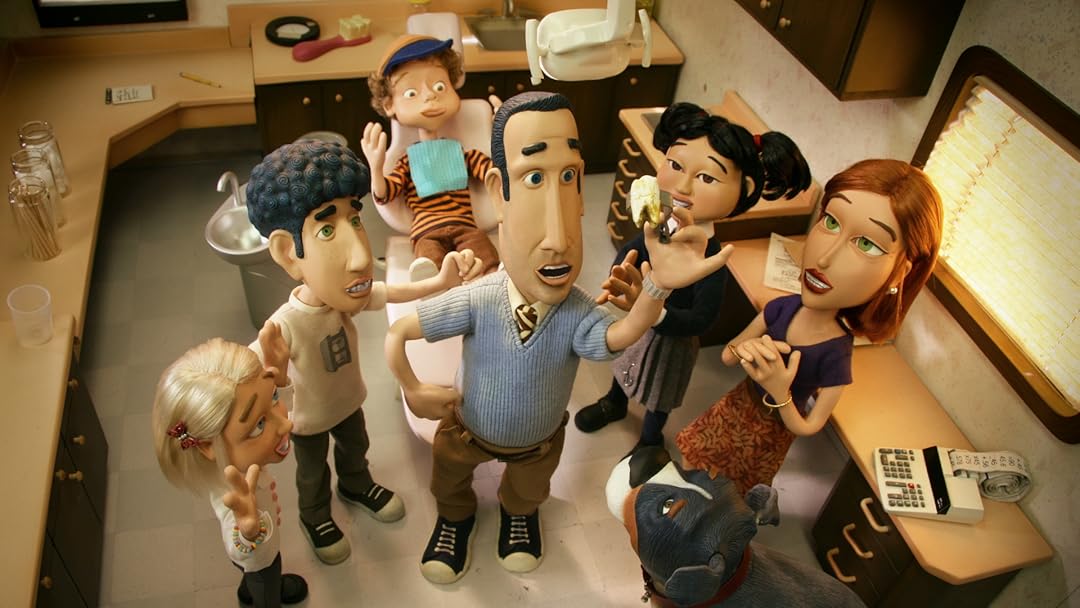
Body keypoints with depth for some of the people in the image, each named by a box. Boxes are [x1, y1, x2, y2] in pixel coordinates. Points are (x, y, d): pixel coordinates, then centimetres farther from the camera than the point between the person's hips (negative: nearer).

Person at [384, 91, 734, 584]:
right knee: (447, 481, 31)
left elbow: (622, 335, -61)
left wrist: (658, 284, -78)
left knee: (529, 489, 34)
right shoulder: (478, 302, -38)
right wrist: (414, 391, -19)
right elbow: (397, 332, -27)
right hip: (468, 430, 0)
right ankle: (456, 518, 67)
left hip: (538, 440, 1)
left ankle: (518, 512, 71)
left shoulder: (577, 314, -38)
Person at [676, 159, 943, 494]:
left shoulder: (835, 358, -32)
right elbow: (727, 355, -8)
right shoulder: (782, 308, -23)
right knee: (690, 465, 25)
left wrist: (780, 394, -35)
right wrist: (744, 350, -30)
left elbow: (808, 427, -18)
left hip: (767, 437, -3)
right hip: (736, 409, 3)